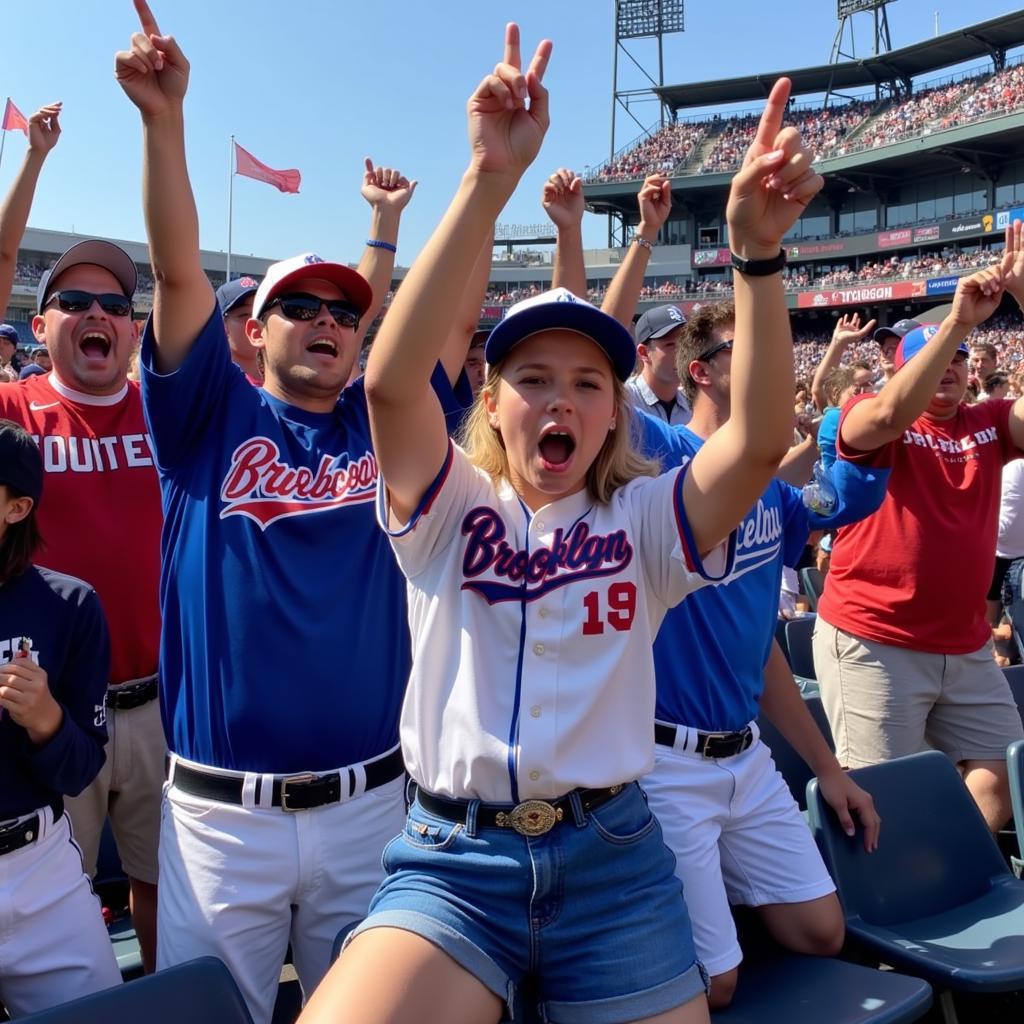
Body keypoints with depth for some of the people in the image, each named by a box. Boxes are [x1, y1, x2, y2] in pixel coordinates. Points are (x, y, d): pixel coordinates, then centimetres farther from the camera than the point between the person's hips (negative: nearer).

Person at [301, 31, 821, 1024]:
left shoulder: (643, 521, 3)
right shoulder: (450, 512, 0)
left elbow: (760, 436, -14)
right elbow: (391, 378, -17)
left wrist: (758, 249, -25)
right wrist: (488, 180, -25)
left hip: (611, 855, 2)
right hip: (452, 858, -1)